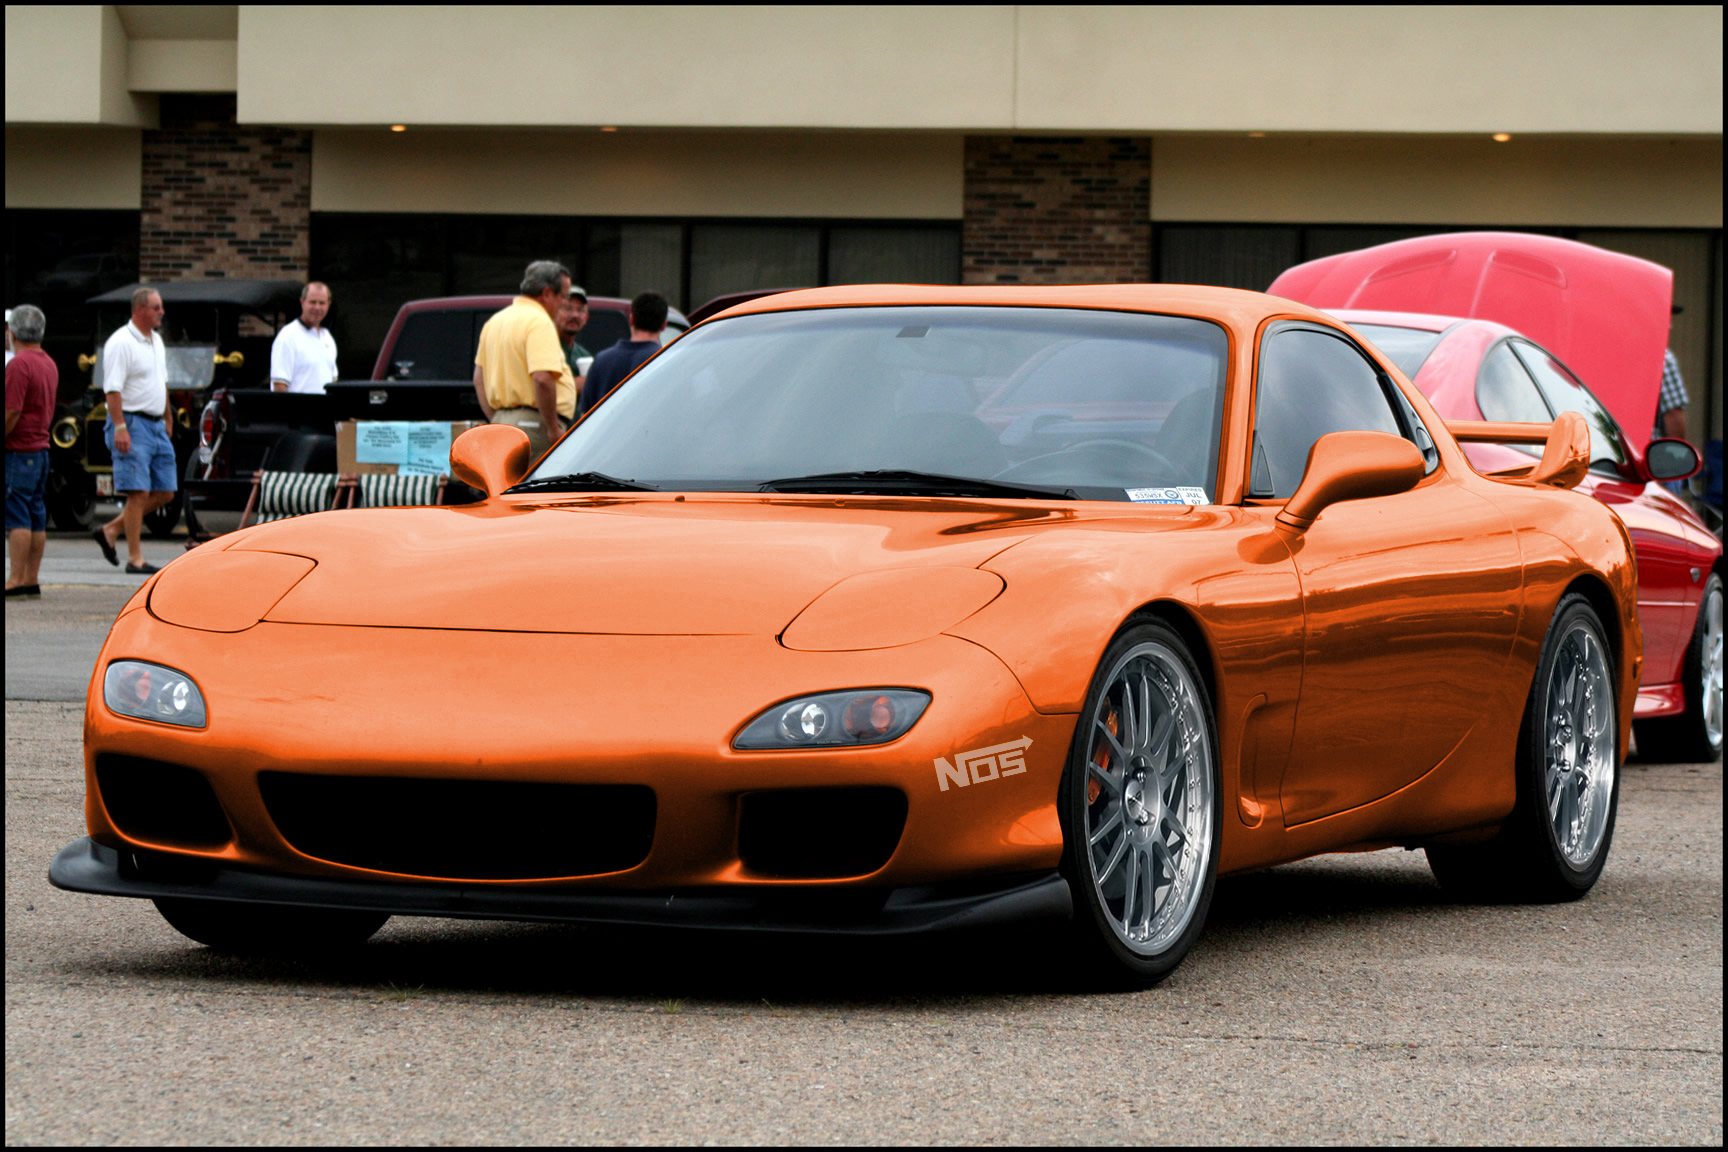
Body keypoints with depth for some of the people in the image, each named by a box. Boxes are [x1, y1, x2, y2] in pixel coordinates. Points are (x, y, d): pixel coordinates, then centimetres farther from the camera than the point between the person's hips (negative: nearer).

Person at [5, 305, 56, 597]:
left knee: (16, 517, -9)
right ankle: (32, 579, 10)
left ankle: (16, 580, -11)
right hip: (41, 448, 9)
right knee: (37, 517, 9)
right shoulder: (49, 364, 15)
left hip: (18, 449, -9)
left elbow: (12, 412, -20)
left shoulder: (18, 364, -15)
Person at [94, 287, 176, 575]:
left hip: (156, 425, 9)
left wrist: (168, 419, 26)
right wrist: (119, 427, -25)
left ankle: (110, 530, 18)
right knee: (139, 493, -10)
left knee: (165, 492, 7)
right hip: (132, 423, -9)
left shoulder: (156, 341, 15)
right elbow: (113, 388, -18)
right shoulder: (121, 343, -13)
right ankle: (135, 559, -6)